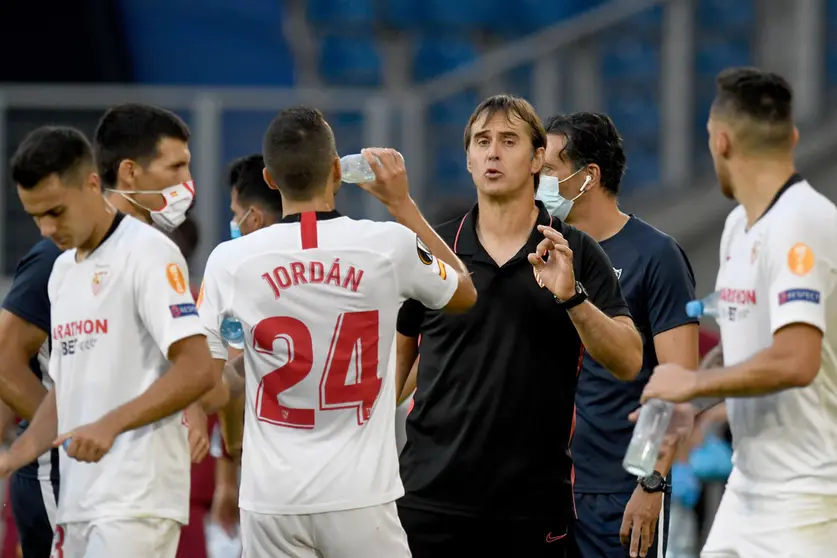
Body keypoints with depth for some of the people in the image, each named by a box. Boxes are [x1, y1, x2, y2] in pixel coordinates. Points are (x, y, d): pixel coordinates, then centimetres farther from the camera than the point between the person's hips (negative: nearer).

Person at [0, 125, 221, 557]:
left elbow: (198, 372, -16)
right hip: (77, 501, 8)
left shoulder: (148, 253, -9)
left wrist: (110, 425, -24)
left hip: (137, 502, -8)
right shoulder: (62, 270, 18)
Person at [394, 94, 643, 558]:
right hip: (430, 497, 1)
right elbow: (393, 360, 13)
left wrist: (570, 295, -20)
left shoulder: (574, 254, 2)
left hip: (534, 501, -1)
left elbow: (628, 362, -6)